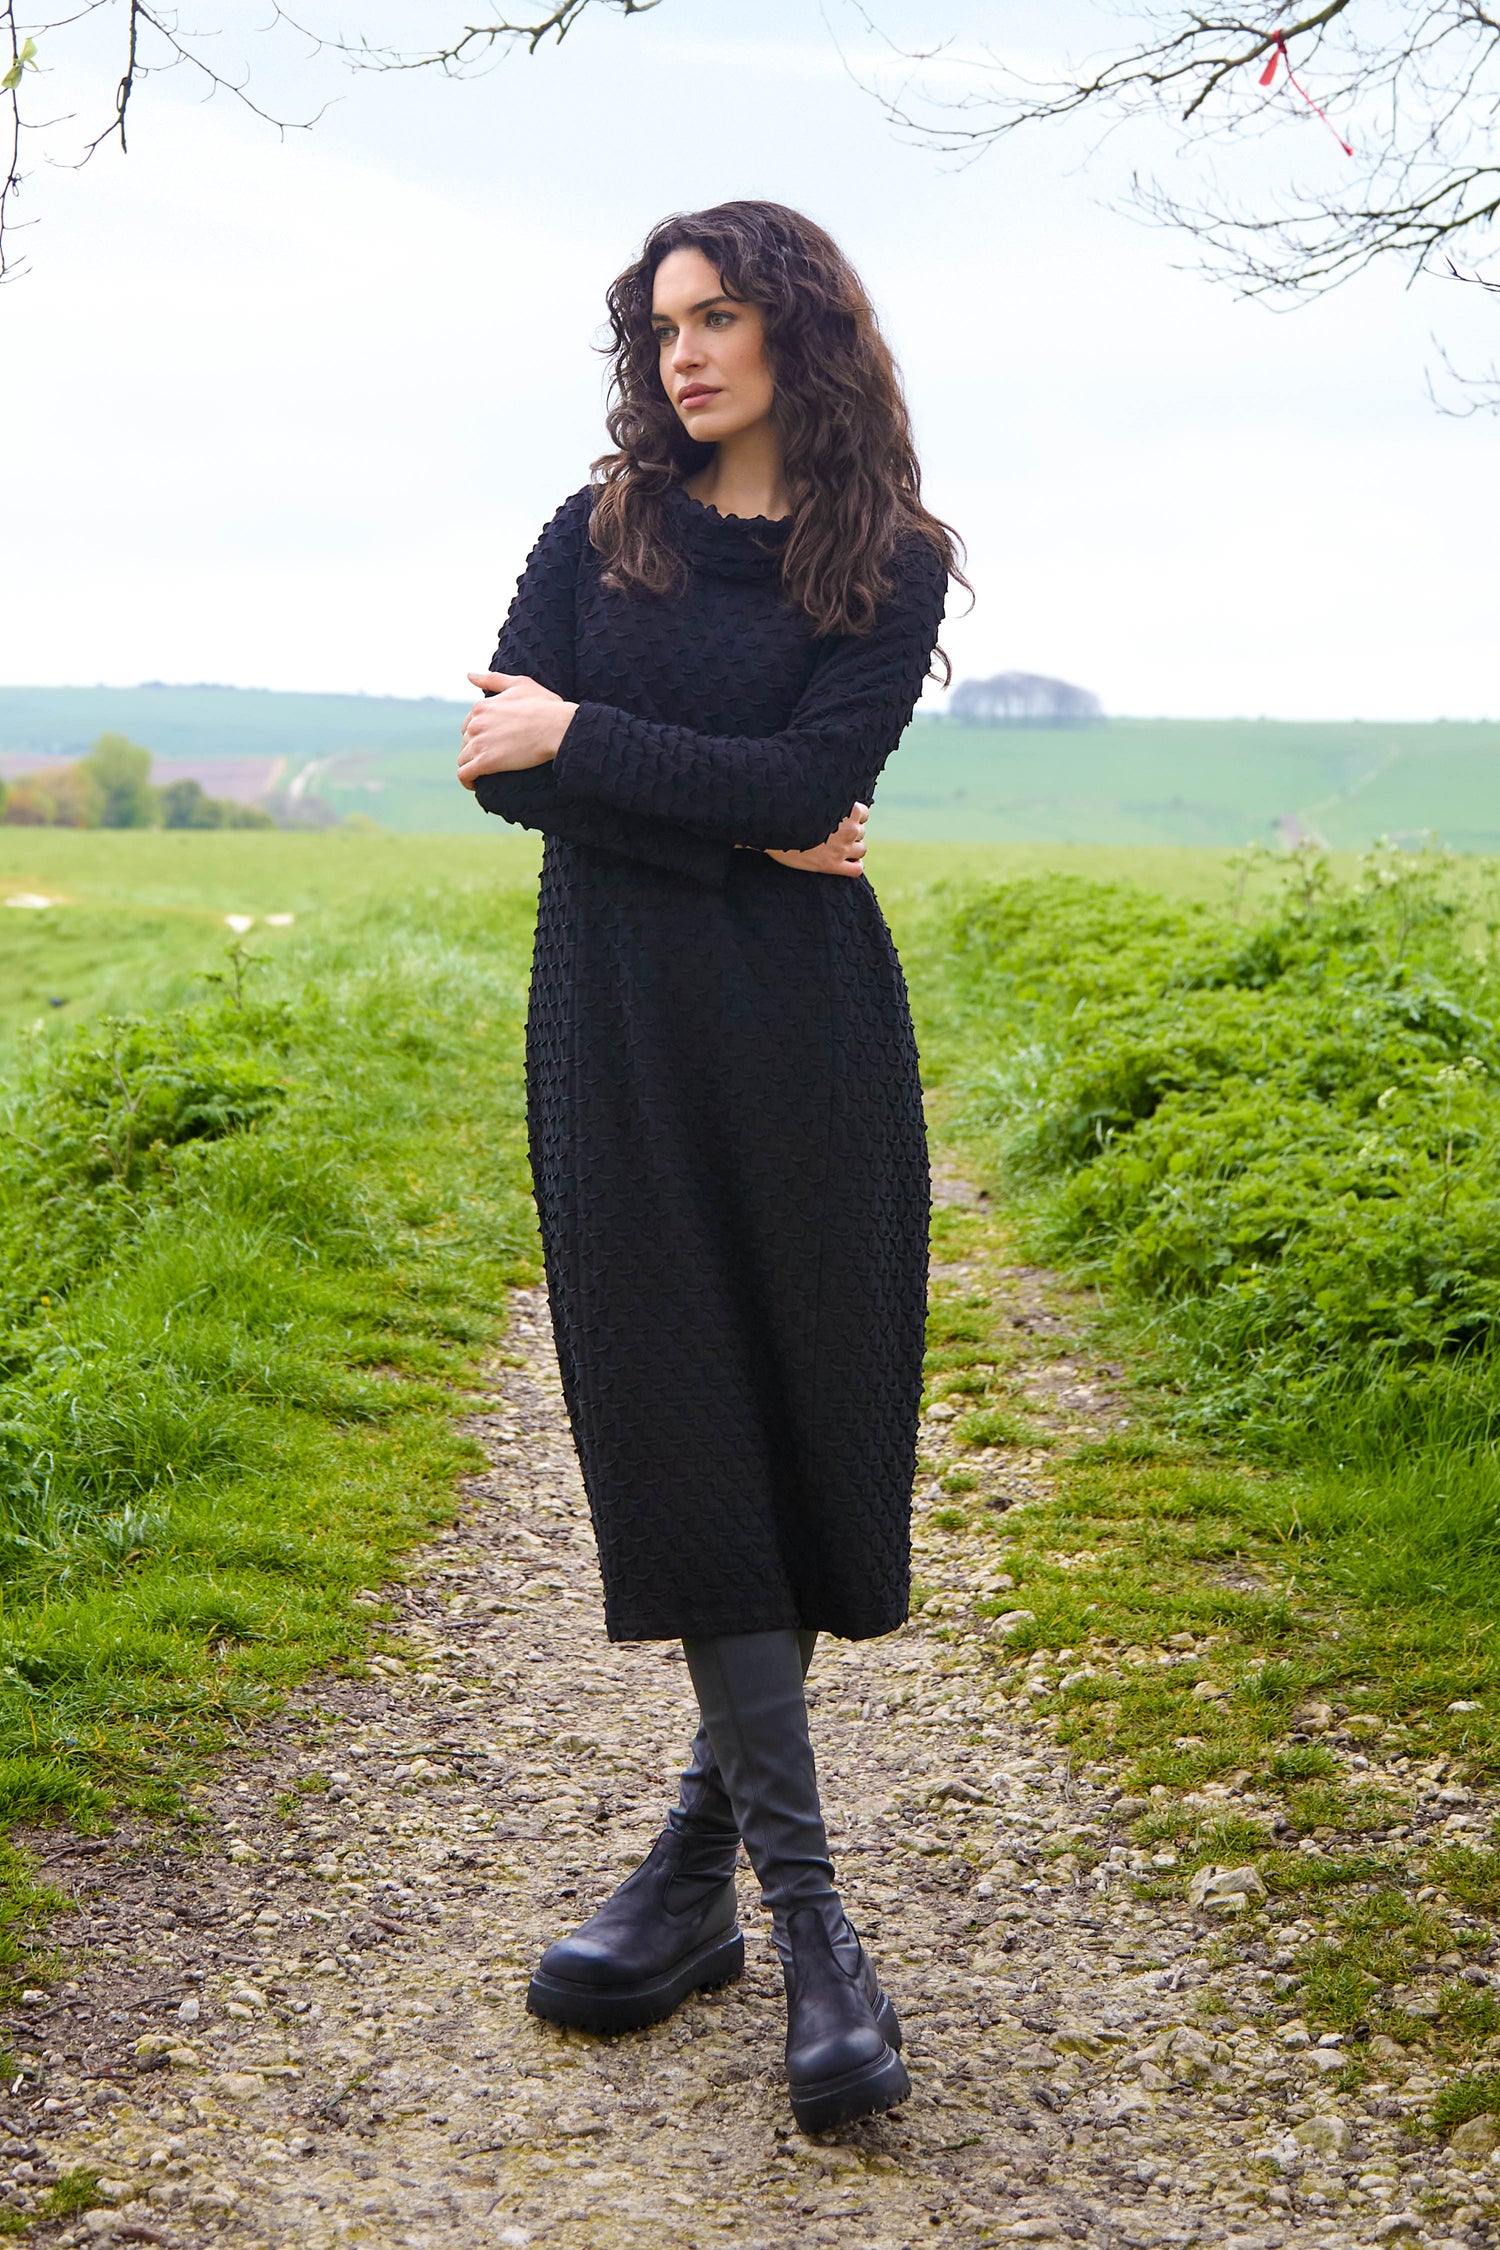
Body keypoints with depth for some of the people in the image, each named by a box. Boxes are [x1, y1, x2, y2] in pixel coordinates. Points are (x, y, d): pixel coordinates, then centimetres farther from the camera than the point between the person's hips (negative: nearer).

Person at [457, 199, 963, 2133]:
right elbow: (498, 764, -2)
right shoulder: (595, 536, 10)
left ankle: (706, 1841, 10)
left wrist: (582, 742, -9)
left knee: (801, 1427, -3)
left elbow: (811, 781, -10)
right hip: (621, 1031, 1)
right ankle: (799, 1907, 0)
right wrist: (737, 822, -10)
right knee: (684, 1440, -4)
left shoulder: (888, 565, 5)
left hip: (801, 1032, -1)